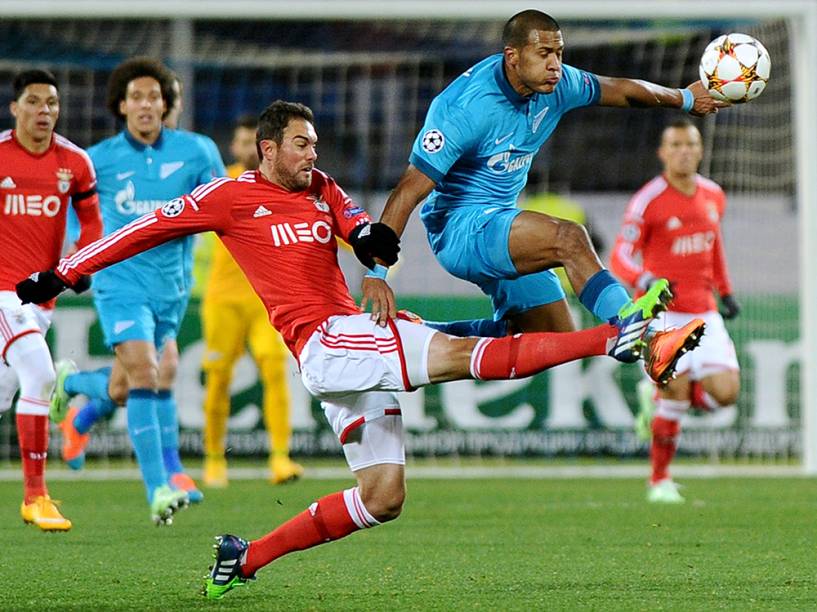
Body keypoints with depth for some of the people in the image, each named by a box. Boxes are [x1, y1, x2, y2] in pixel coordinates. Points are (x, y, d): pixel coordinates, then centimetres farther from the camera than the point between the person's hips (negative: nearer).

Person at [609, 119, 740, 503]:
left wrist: (726, 292, 24)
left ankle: (657, 397, 20)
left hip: (704, 313, 5)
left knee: (725, 393, -8)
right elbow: (620, 258, -16)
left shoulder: (713, 196, 8)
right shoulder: (648, 201, -11)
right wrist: (646, 281, -36)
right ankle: (660, 481, 8)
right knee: (677, 394, -12)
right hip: (661, 312, -5)